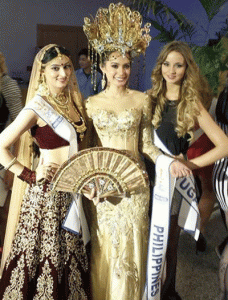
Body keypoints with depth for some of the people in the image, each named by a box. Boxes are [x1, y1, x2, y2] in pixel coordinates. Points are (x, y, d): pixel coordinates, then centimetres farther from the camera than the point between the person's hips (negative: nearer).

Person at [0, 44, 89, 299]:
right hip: (47, 191, -6)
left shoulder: (73, 100, 7)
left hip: (71, 190, 7)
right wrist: (29, 175, -15)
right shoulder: (37, 106, -14)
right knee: (43, 254, 6)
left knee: (68, 253, 17)